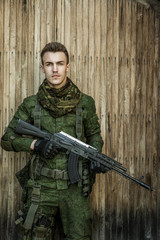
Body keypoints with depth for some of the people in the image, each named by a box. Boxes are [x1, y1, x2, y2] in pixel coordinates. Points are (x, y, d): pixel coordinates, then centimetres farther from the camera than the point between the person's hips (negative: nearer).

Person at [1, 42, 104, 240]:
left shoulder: (85, 103, 4)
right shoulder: (31, 104, 1)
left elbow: (94, 134, 16)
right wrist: (35, 144, -11)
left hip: (75, 188, 1)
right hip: (41, 187, 0)